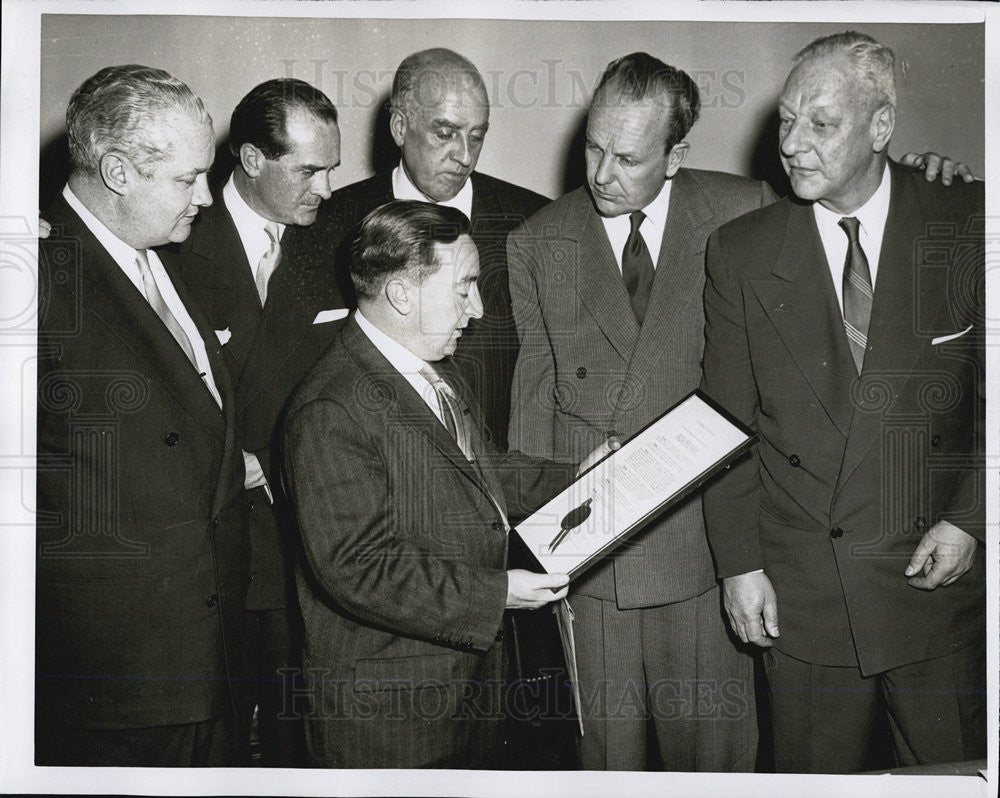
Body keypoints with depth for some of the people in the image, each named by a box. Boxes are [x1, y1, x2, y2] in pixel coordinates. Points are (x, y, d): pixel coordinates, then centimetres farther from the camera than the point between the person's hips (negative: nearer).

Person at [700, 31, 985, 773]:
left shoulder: (968, 226, -3)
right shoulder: (742, 251, 0)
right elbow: (727, 422, 3)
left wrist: (970, 518, -7)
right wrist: (739, 563, -1)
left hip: (938, 573, 0)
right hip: (802, 592, 1)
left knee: (953, 768, 11)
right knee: (817, 770, 10)